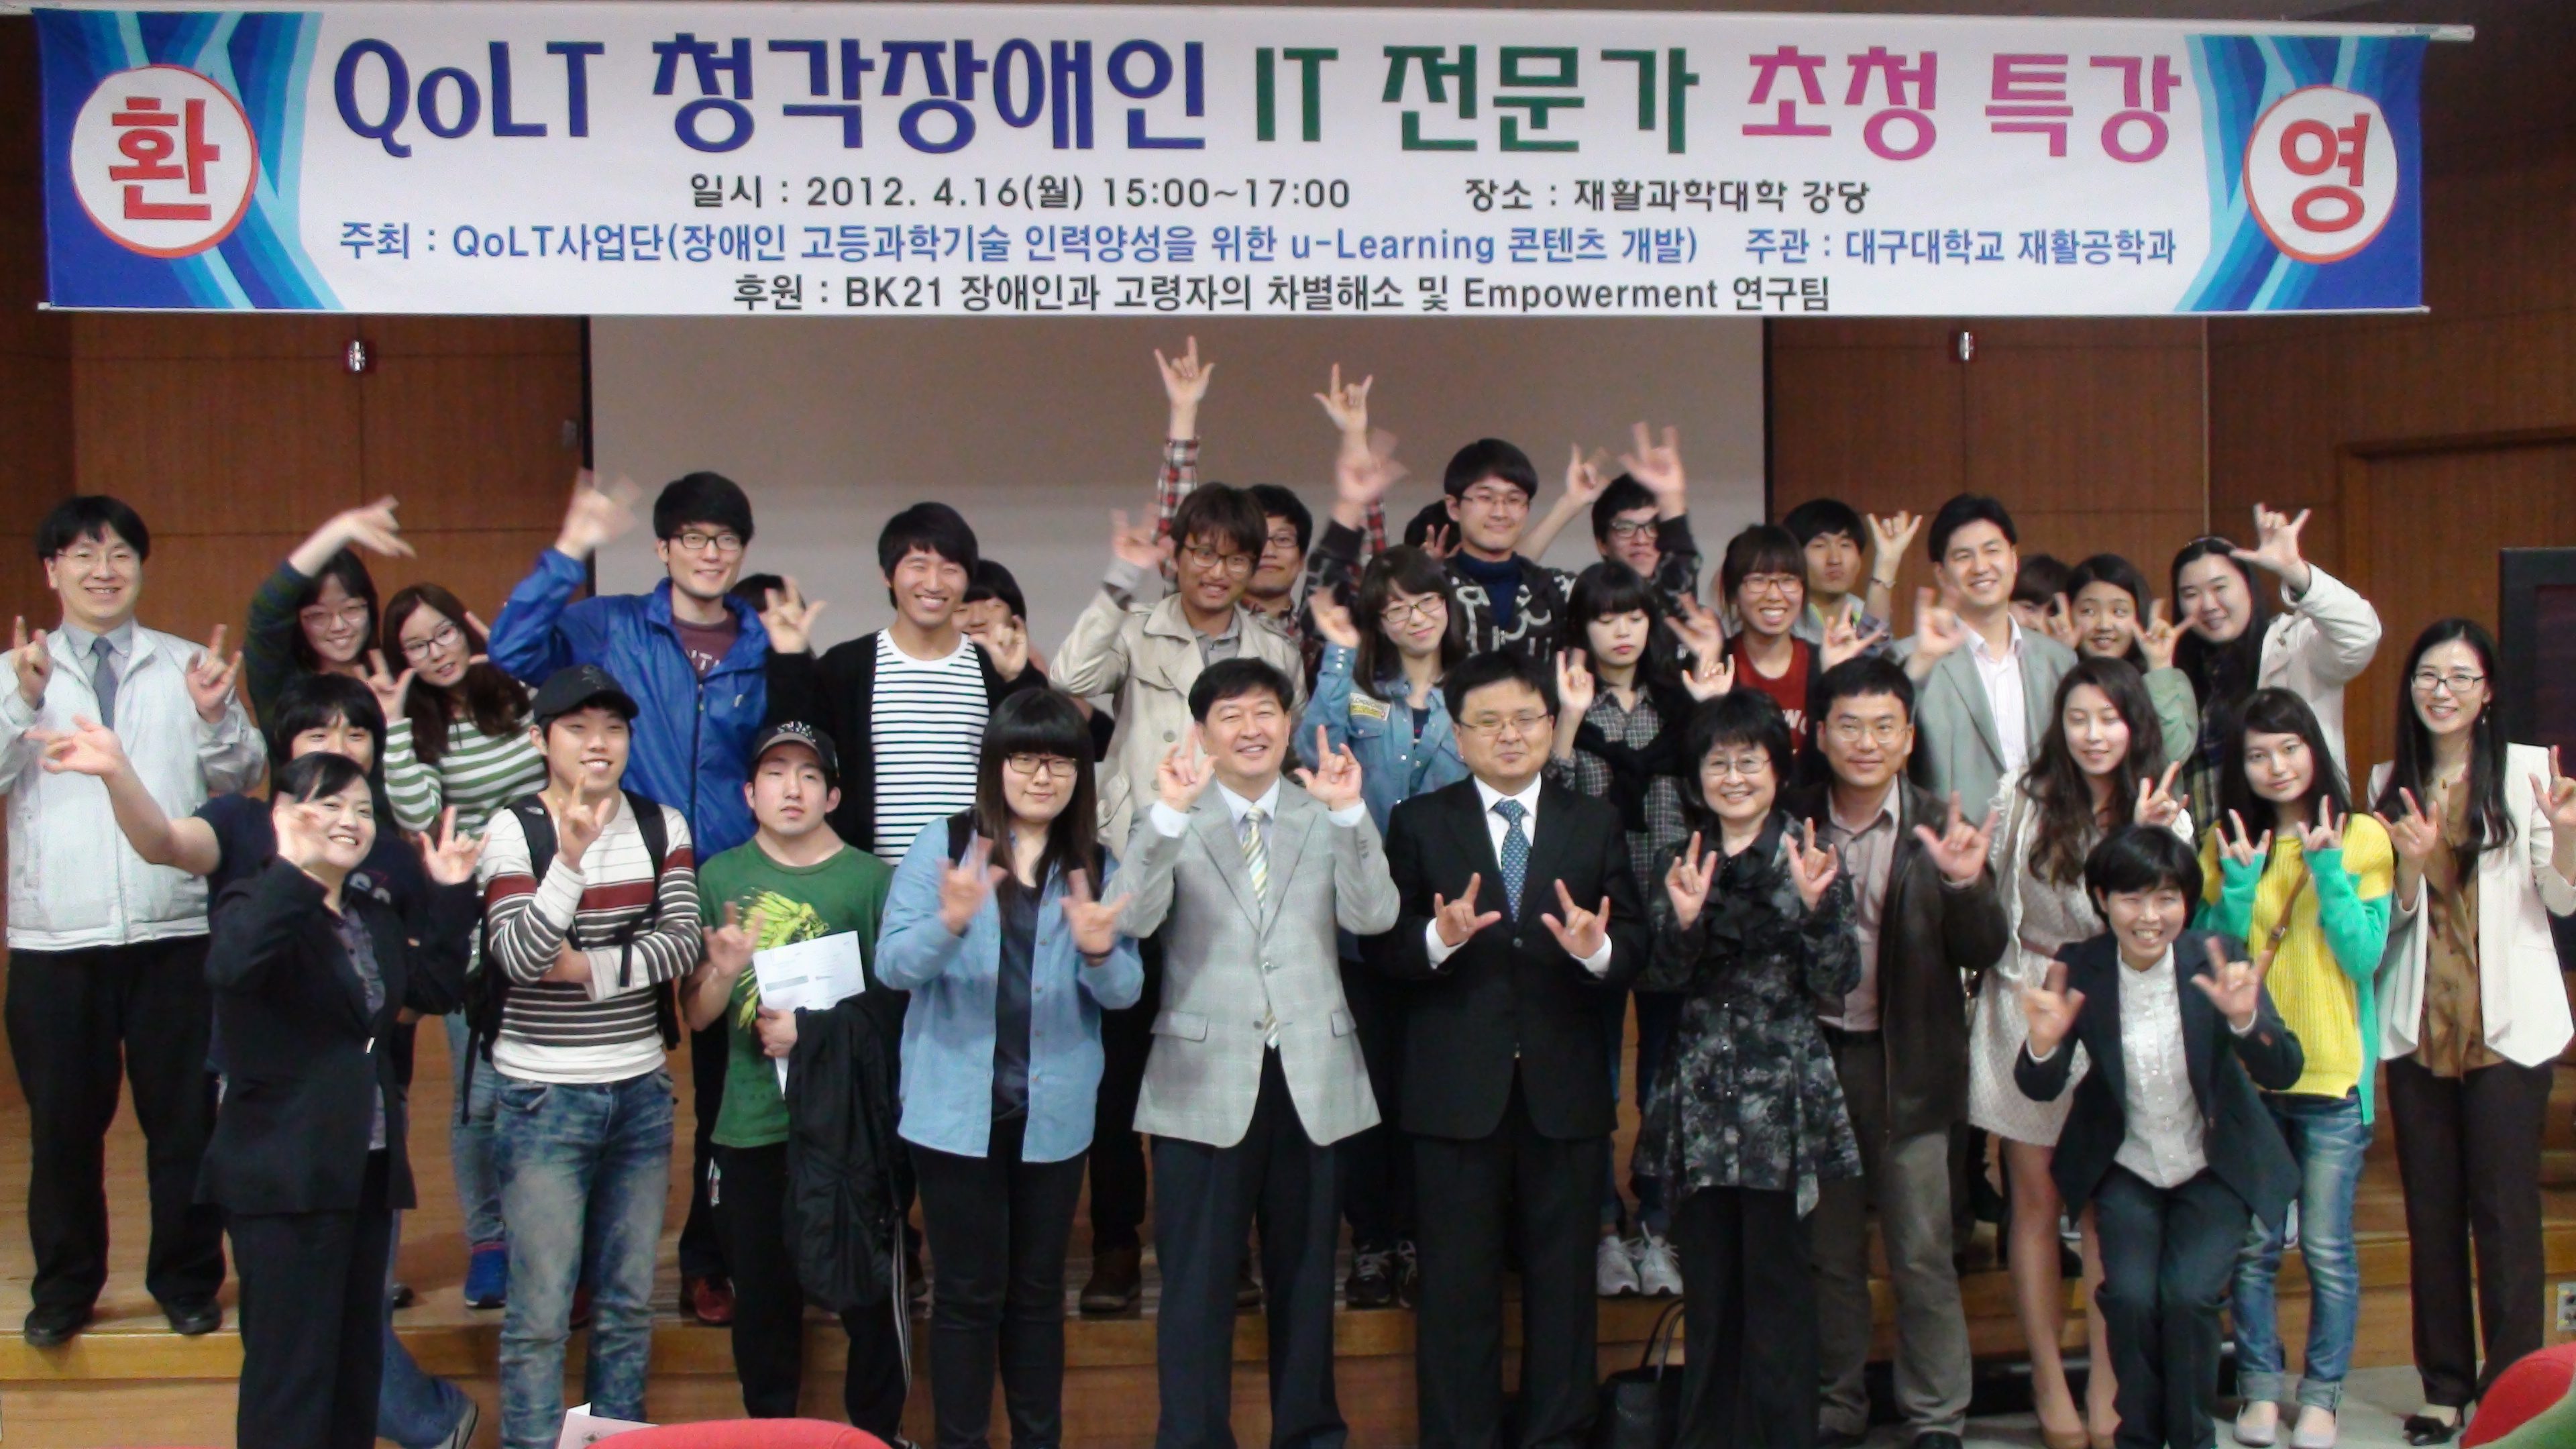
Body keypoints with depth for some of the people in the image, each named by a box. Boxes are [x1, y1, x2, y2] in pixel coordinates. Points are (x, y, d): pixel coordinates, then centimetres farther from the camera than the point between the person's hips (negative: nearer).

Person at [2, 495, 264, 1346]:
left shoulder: (187, 666, 7)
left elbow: (241, 778, 0)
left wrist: (216, 717, -18)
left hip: (175, 931, 0)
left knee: (185, 1117, 6)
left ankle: (187, 1280, 21)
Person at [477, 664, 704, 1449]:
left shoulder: (661, 826, 4)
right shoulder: (513, 829, -7)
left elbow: (683, 940, -6)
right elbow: (519, 956, -19)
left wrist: (589, 968, -16)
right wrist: (571, 857, -30)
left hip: (640, 1094, 4)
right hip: (542, 1098, -4)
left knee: (629, 1304, 13)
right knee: (540, 1315, -1)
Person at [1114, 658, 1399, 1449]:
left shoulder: (1325, 815, 6)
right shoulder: (1174, 822, 1)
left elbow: (1373, 917, -8)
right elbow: (1133, 918, -15)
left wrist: (1350, 813, -20)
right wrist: (1170, 812, -26)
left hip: (1313, 1076, 2)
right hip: (1206, 1079, -2)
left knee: (1305, 1272, 14)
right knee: (1198, 1281, 2)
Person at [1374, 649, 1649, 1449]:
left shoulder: (1596, 823, 8)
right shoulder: (1420, 822, 2)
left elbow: (1636, 942, 0)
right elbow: (1382, 946, -5)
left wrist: (1599, 948, -22)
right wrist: (1439, 937, -25)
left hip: (1566, 1088, 2)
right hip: (1457, 1089, -2)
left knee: (1563, 1279, 12)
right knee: (1458, 1286, 7)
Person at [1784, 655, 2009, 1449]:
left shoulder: (1941, 829, -4)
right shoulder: (1791, 821, 0)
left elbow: (1983, 953, -10)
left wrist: (1965, 884, -27)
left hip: (1907, 1064, -2)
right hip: (1815, 1054, 2)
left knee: (1922, 1254, 4)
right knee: (1829, 1250, 13)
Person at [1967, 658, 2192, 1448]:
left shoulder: (2165, 814, 0)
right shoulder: (2022, 795, 1)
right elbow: (1987, 888, 9)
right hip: (2025, 1008, 0)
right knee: (2035, 1202, 4)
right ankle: (2048, 1384, 12)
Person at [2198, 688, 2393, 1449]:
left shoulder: (2361, 838, -1)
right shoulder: (2225, 844, 7)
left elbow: (2364, 957, -8)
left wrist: (2328, 871, -16)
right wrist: (2238, 886, -10)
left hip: (2332, 1072, -2)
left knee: (2326, 1248, 2)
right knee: (2251, 1244, 7)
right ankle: (2260, 1387, 20)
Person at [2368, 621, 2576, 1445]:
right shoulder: (2390, 783, 10)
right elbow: (2387, 913, 11)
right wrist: (2411, 866, -10)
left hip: (2507, 1025, -4)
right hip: (2418, 1026, 4)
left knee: (2505, 1209, -2)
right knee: (2431, 1211, 8)